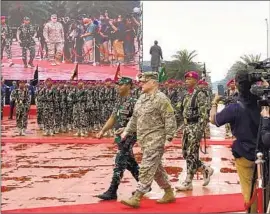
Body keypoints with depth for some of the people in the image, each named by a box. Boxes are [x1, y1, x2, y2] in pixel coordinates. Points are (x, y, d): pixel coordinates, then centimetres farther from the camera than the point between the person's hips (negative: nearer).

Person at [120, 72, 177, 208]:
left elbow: (170, 120, -15)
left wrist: (168, 138, -18)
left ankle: (137, 198, -4)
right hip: (144, 140, 9)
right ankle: (169, 193, 27)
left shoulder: (161, 99, -12)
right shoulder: (141, 98, 13)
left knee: (147, 168, -7)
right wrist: (127, 131, 16)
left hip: (155, 140, -9)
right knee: (156, 167, 15)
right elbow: (135, 118, 21)